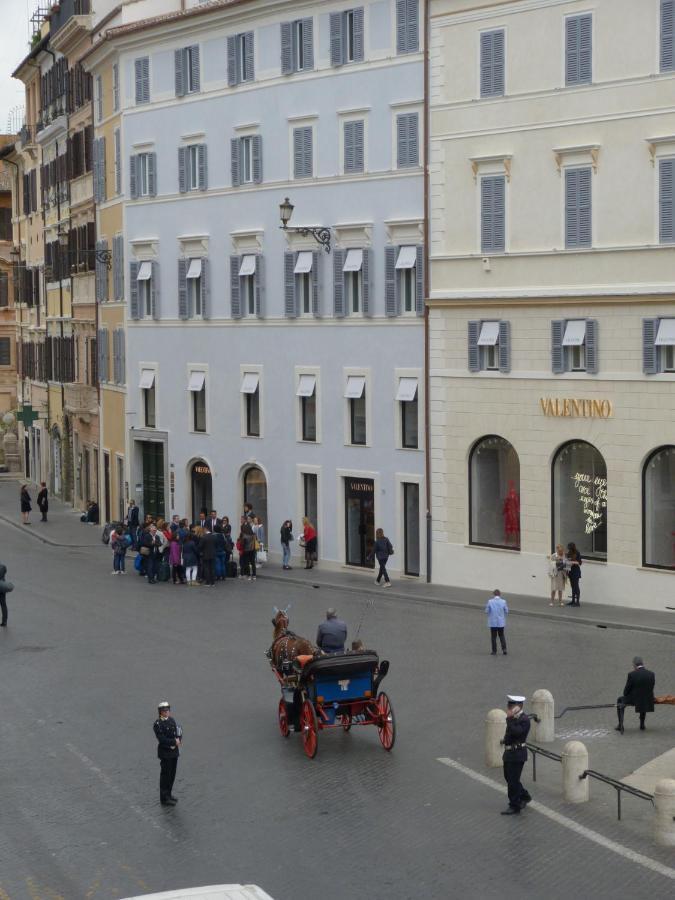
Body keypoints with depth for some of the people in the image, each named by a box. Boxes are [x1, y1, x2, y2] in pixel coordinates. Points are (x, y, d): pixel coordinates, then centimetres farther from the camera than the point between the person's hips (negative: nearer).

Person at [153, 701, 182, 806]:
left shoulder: (172, 720, 6)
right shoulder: (158, 724, -16)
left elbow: (179, 730, 8)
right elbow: (162, 739, -22)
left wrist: (178, 740, -11)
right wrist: (174, 742, -17)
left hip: (174, 751, 7)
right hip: (165, 753, -7)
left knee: (172, 774, 14)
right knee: (165, 775, 0)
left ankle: (168, 794, 27)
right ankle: (164, 799, 7)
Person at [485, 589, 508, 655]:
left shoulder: (490, 602, -12)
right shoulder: (503, 601, -8)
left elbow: (487, 611, -6)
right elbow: (506, 611, -2)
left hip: (493, 622, -1)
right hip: (501, 622, 1)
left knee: (493, 637, 9)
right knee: (501, 636, 18)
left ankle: (494, 651, 11)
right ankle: (504, 649, 5)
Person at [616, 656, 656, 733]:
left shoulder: (631, 675, -17)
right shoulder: (652, 674, -7)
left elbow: (626, 691, -8)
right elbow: (650, 689, 3)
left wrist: (625, 695, 16)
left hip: (634, 700, -3)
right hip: (647, 702, 3)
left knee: (619, 700, 29)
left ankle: (620, 725, 24)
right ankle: (642, 724, 42)